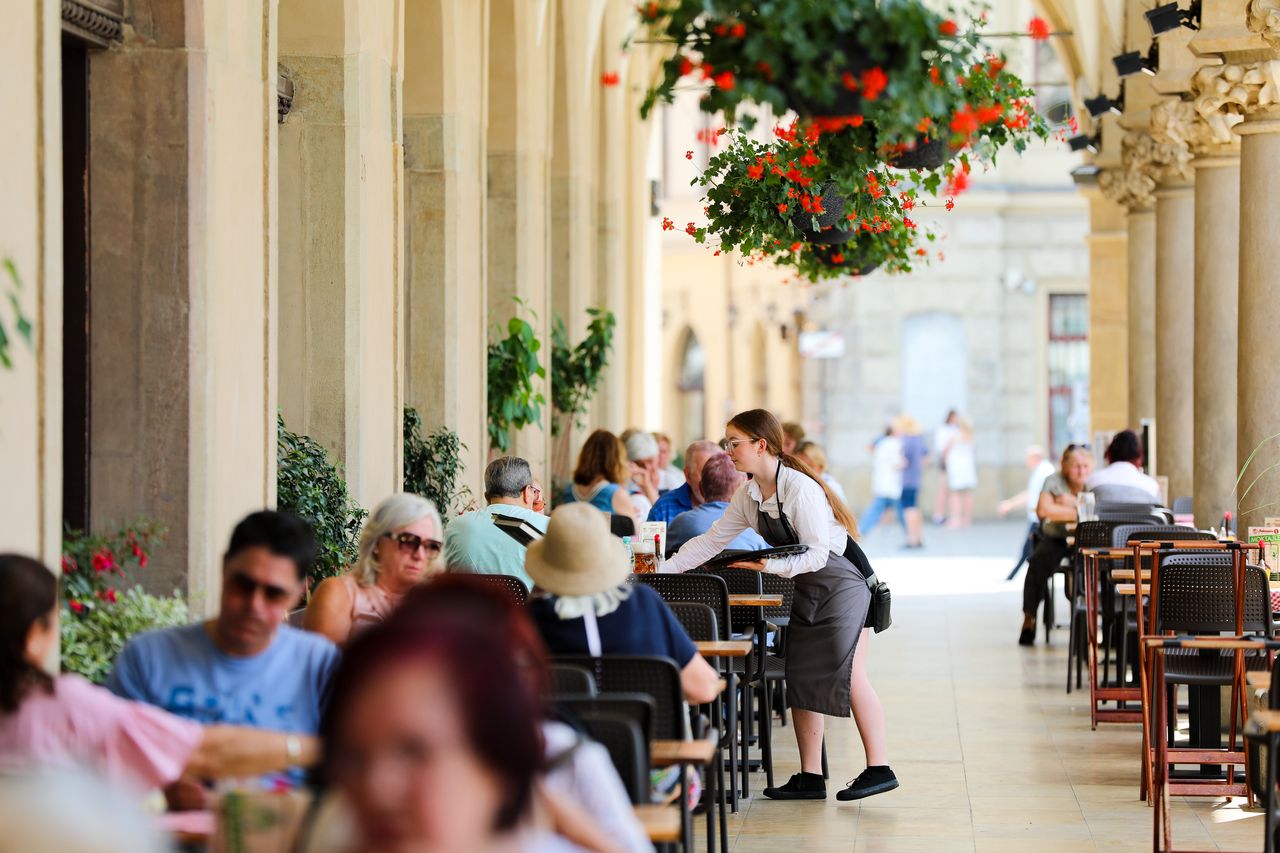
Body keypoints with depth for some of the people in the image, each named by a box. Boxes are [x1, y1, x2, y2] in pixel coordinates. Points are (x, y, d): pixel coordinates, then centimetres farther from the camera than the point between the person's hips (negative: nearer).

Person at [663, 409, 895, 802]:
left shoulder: (800, 489, -23)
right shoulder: (749, 495, 3)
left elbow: (817, 554, -24)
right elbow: (712, 540, 6)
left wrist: (771, 566, -34)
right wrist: (664, 569, -1)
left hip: (842, 580, -8)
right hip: (807, 589, 9)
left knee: (848, 674, -14)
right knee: (801, 678, 2)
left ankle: (879, 769, -11)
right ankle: (810, 777, 5)